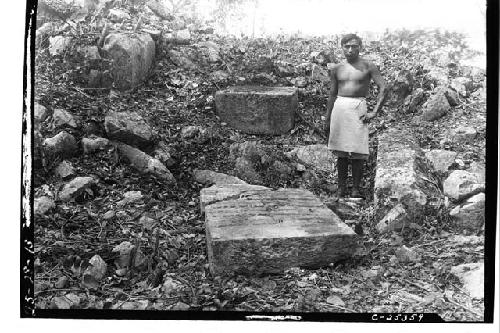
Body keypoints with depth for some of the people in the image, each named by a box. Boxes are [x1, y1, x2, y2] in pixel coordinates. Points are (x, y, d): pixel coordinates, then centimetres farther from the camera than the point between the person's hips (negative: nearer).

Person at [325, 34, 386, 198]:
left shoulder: (368, 66, 2)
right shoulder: (337, 69, 11)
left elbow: (383, 88, -3)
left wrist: (374, 112, -10)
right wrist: (327, 120, 14)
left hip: (358, 108, -3)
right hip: (339, 107, 3)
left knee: (357, 152, -3)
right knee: (341, 152, 5)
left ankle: (356, 189, 5)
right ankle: (341, 187, 13)